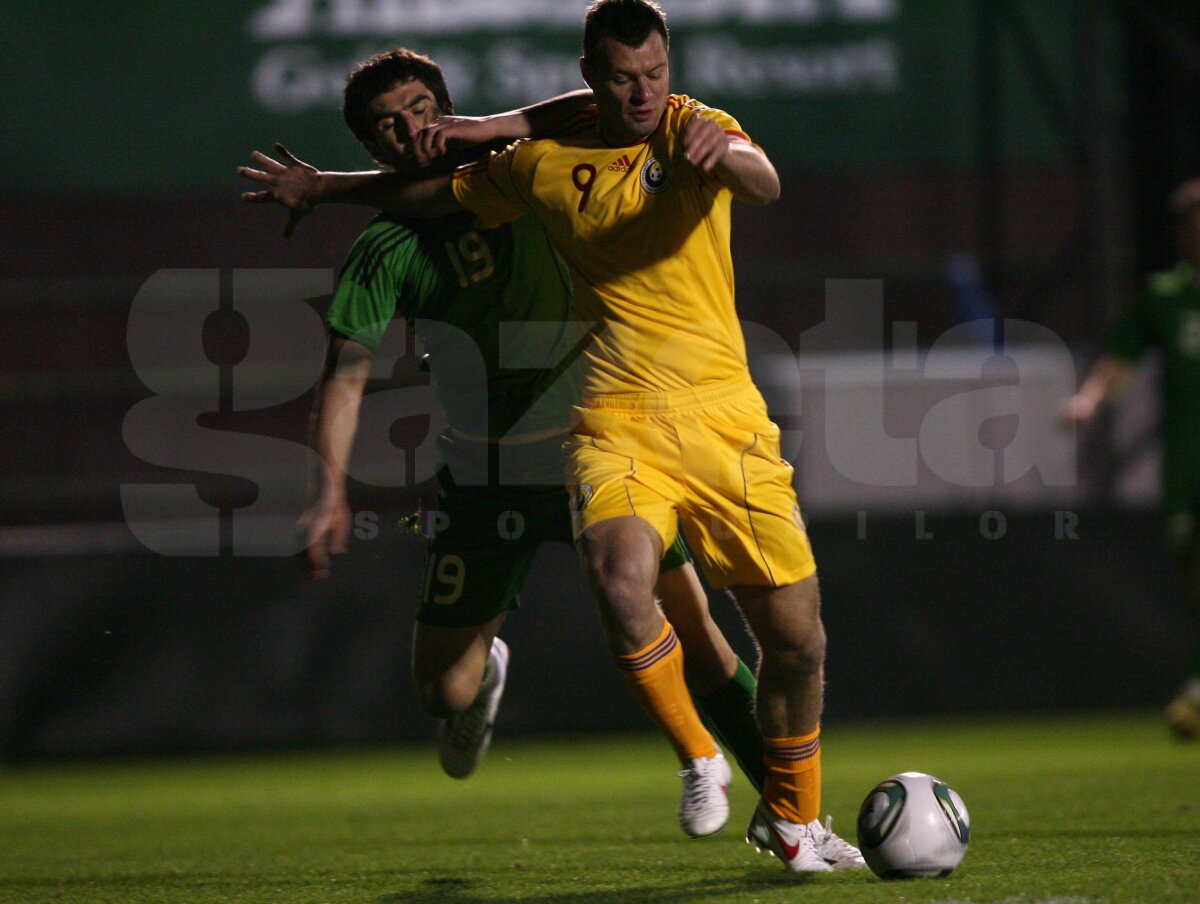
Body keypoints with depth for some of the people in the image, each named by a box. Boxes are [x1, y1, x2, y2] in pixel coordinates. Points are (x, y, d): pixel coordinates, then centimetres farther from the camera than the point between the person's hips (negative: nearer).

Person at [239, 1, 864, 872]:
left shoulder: (692, 129, -1)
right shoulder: (546, 163, 7)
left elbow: (765, 183, -23)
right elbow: (436, 193, 26)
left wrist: (723, 153, -45)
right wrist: (326, 187, 34)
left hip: (725, 416, 0)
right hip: (618, 421, 0)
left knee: (797, 637, 1)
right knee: (623, 589, -28)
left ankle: (792, 815, 26)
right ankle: (698, 761, -3)